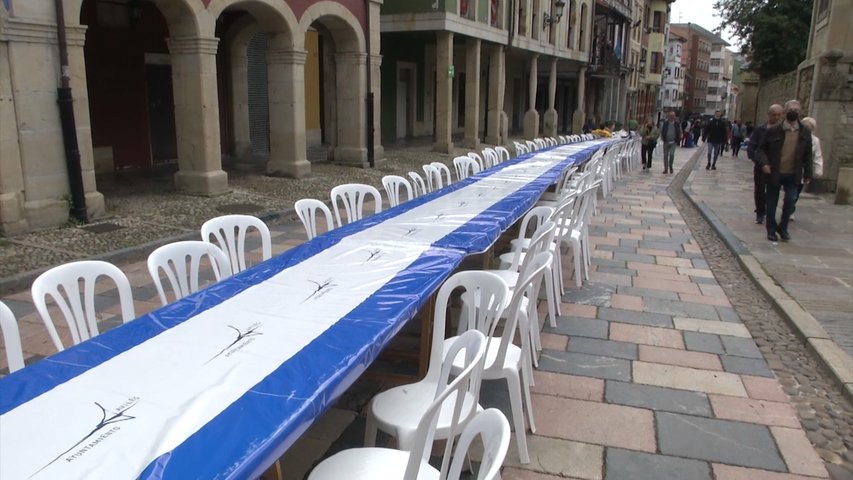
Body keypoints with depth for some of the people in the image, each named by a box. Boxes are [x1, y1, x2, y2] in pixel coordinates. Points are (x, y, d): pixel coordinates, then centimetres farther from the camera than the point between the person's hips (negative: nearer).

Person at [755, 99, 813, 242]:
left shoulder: (805, 132, 3)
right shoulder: (773, 130, -5)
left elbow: (807, 155, 8)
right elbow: (761, 149, 0)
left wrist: (807, 174, 6)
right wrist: (764, 163, -17)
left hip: (792, 175, 1)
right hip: (774, 173, -1)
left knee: (791, 199, -9)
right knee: (772, 203, 7)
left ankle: (783, 227, 12)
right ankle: (771, 229, 22)